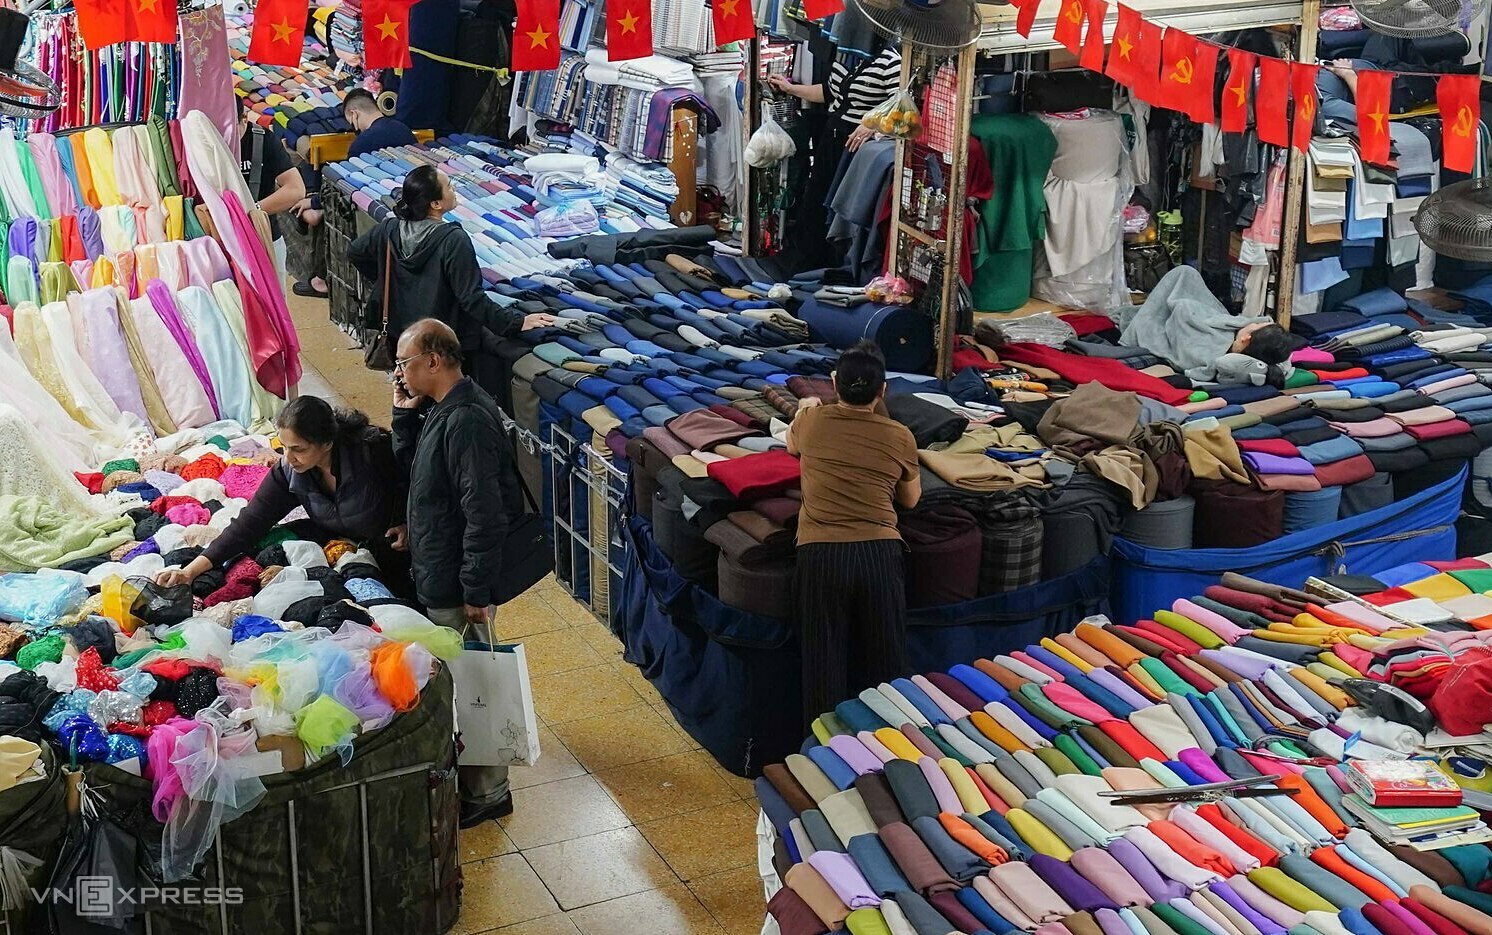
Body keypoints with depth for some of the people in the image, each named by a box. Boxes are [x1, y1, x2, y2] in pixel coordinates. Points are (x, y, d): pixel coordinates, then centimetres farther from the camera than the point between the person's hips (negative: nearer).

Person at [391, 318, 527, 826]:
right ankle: (465, 775, 37)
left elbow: (484, 515, -27)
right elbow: (411, 469, 16)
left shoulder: (466, 421, -26)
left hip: (457, 587, -10)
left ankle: (486, 793, 16)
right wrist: (405, 413, 2)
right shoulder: (440, 409, 6)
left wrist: (476, 593, -24)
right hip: (439, 577, 10)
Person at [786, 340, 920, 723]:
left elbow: (792, 447, 29)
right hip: (880, 552, 0)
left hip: (820, 552, 0)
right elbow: (910, 500, 18)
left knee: (824, 664, 7)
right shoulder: (900, 437, 2)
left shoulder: (811, 420, 3)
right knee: (885, 664, 10)